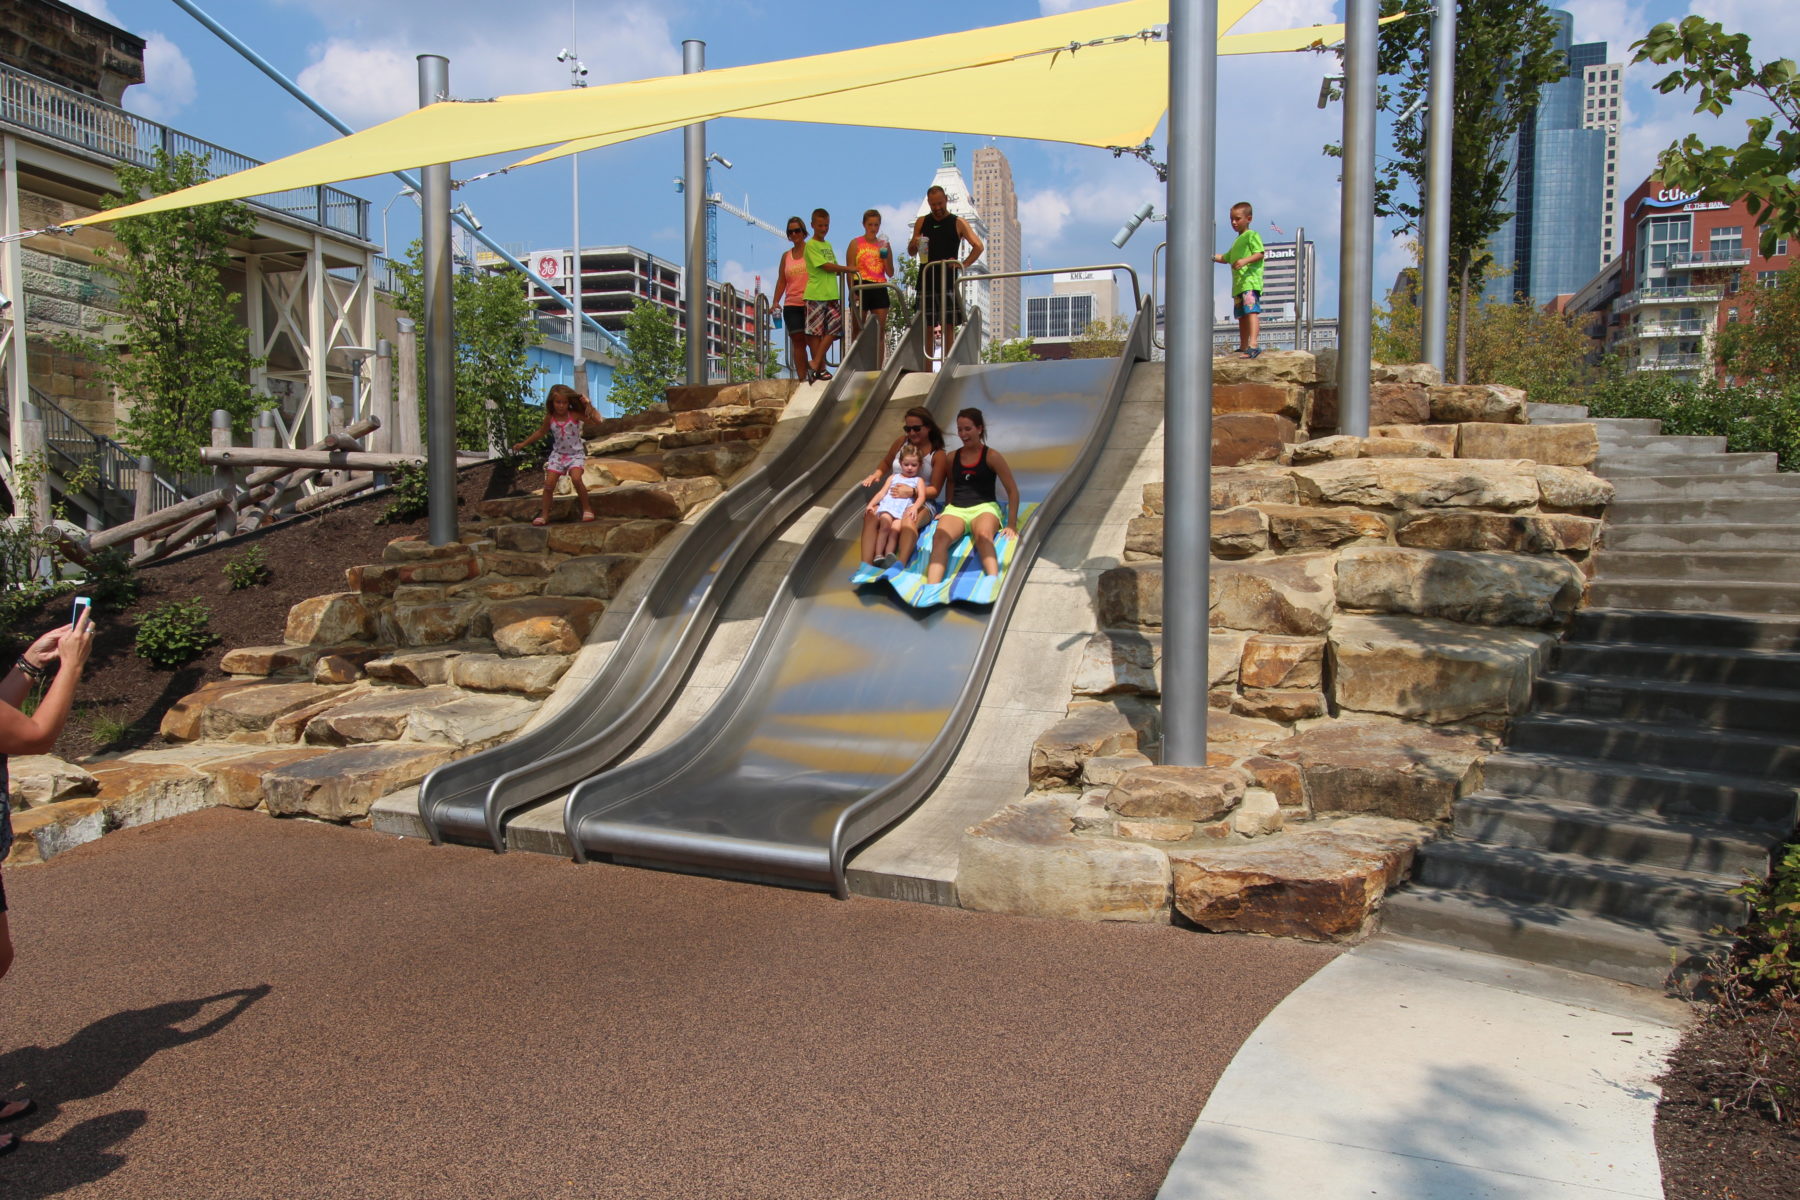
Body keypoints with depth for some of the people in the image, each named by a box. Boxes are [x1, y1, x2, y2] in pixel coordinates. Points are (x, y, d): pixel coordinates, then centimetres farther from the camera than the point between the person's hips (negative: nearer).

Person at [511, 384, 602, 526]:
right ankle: (545, 515, 6)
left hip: (576, 454, -3)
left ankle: (587, 508, -9)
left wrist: (588, 406, -25)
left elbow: (597, 422, -19)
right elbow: (541, 432, 19)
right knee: (549, 483, -7)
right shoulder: (550, 418, 0)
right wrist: (523, 444, 23)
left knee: (576, 478, -27)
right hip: (558, 454, 4)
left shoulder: (574, 415, -10)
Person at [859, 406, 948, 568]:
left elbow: (935, 490, -5)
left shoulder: (938, 455, -1)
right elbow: (886, 463, 25)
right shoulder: (901, 442, 9)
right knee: (870, 515, -31)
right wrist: (876, 474, 2)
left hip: (921, 502, -3)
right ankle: (866, 566, -43)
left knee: (909, 520, -41)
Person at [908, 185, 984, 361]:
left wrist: (964, 264, -14)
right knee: (928, 328, 2)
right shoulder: (922, 222, 13)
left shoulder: (958, 223, 5)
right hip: (926, 281, 3)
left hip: (948, 281, -2)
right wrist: (914, 244, -5)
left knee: (949, 326, -7)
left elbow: (978, 246, -2)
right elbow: (911, 252, 17)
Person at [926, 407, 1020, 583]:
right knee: (940, 538, -32)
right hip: (956, 509, 3)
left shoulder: (991, 456, 2)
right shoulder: (952, 458, 14)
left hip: (984, 507, -3)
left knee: (983, 535, -40)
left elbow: (1012, 491, 2)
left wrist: (1012, 524, -3)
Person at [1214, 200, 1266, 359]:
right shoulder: (1237, 241, 28)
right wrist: (1212, 257, 24)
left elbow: (1259, 254, -11)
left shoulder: (1252, 235, 2)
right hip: (1238, 284, 10)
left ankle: (1253, 345, -36)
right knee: (1241, 315, 12)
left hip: (1251, 281, -10)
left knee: (1251, 310, -23)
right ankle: (1243, 347, 20)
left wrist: (1245, 261, -26)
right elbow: (1226, 258, 38)